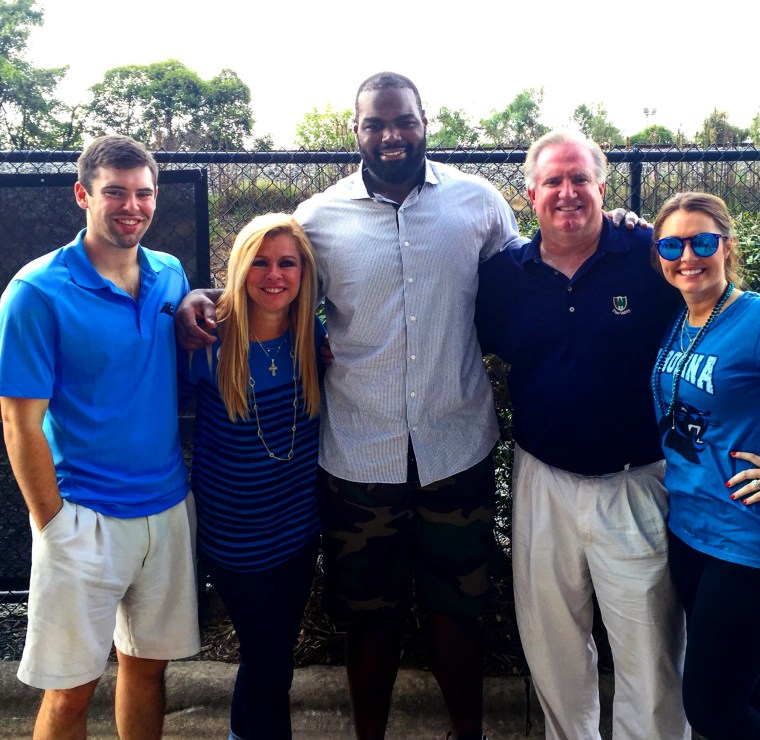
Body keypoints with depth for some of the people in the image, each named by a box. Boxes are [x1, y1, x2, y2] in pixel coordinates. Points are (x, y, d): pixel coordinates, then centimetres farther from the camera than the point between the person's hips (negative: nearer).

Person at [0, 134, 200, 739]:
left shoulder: (172, 276, 3)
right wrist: (56, 525, -10)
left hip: (170, 507, 5)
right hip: (86, 519, -4)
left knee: (149, 663, 19)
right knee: (72, 687, 8)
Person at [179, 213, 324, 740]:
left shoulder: (314, 337, -6)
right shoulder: (209, 342, -18)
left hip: (301, 528, 5)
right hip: (236, 535, -4)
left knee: (276, 649, 23)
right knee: (271, 661, 6)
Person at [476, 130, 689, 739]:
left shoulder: (653, 258, -8)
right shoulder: (504, 273, 2)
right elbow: (482, 347, 15)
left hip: (637, 483, -3)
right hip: (543, 482, 3)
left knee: (650, 652, 9)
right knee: (550, 643, 19)